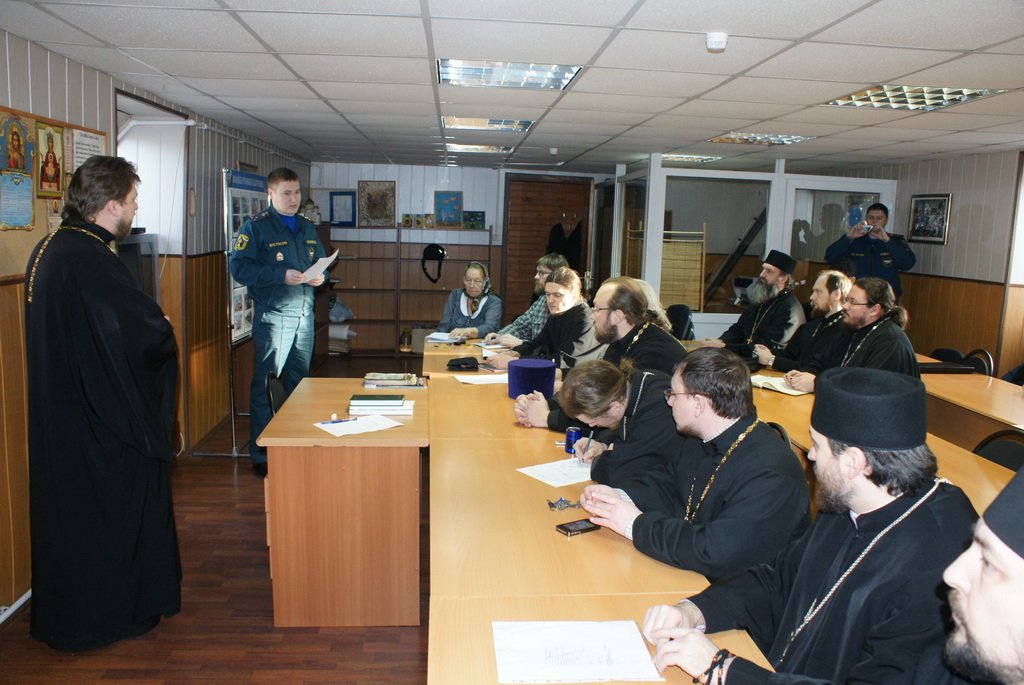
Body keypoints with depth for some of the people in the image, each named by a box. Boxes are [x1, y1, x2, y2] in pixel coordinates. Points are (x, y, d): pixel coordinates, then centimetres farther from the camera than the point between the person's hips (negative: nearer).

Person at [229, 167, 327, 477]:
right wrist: (282, 275, -22)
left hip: (304, 314, 7)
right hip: (272, 315, -6)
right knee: (265, 385, -2)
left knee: (299, 382, 14)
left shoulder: (307, 227, 15)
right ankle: (261, 456, 7)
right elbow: (239, 268, -13)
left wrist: (320, 275, 0)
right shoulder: (256, 227, -5)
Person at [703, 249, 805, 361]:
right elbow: (737, 330, 18)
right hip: (745, 360, 8)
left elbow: (769, 349, -19)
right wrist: (720, 341, -6)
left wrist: (725, 347, -22)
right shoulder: (760, 300, 16)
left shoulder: (791, 309, -12)